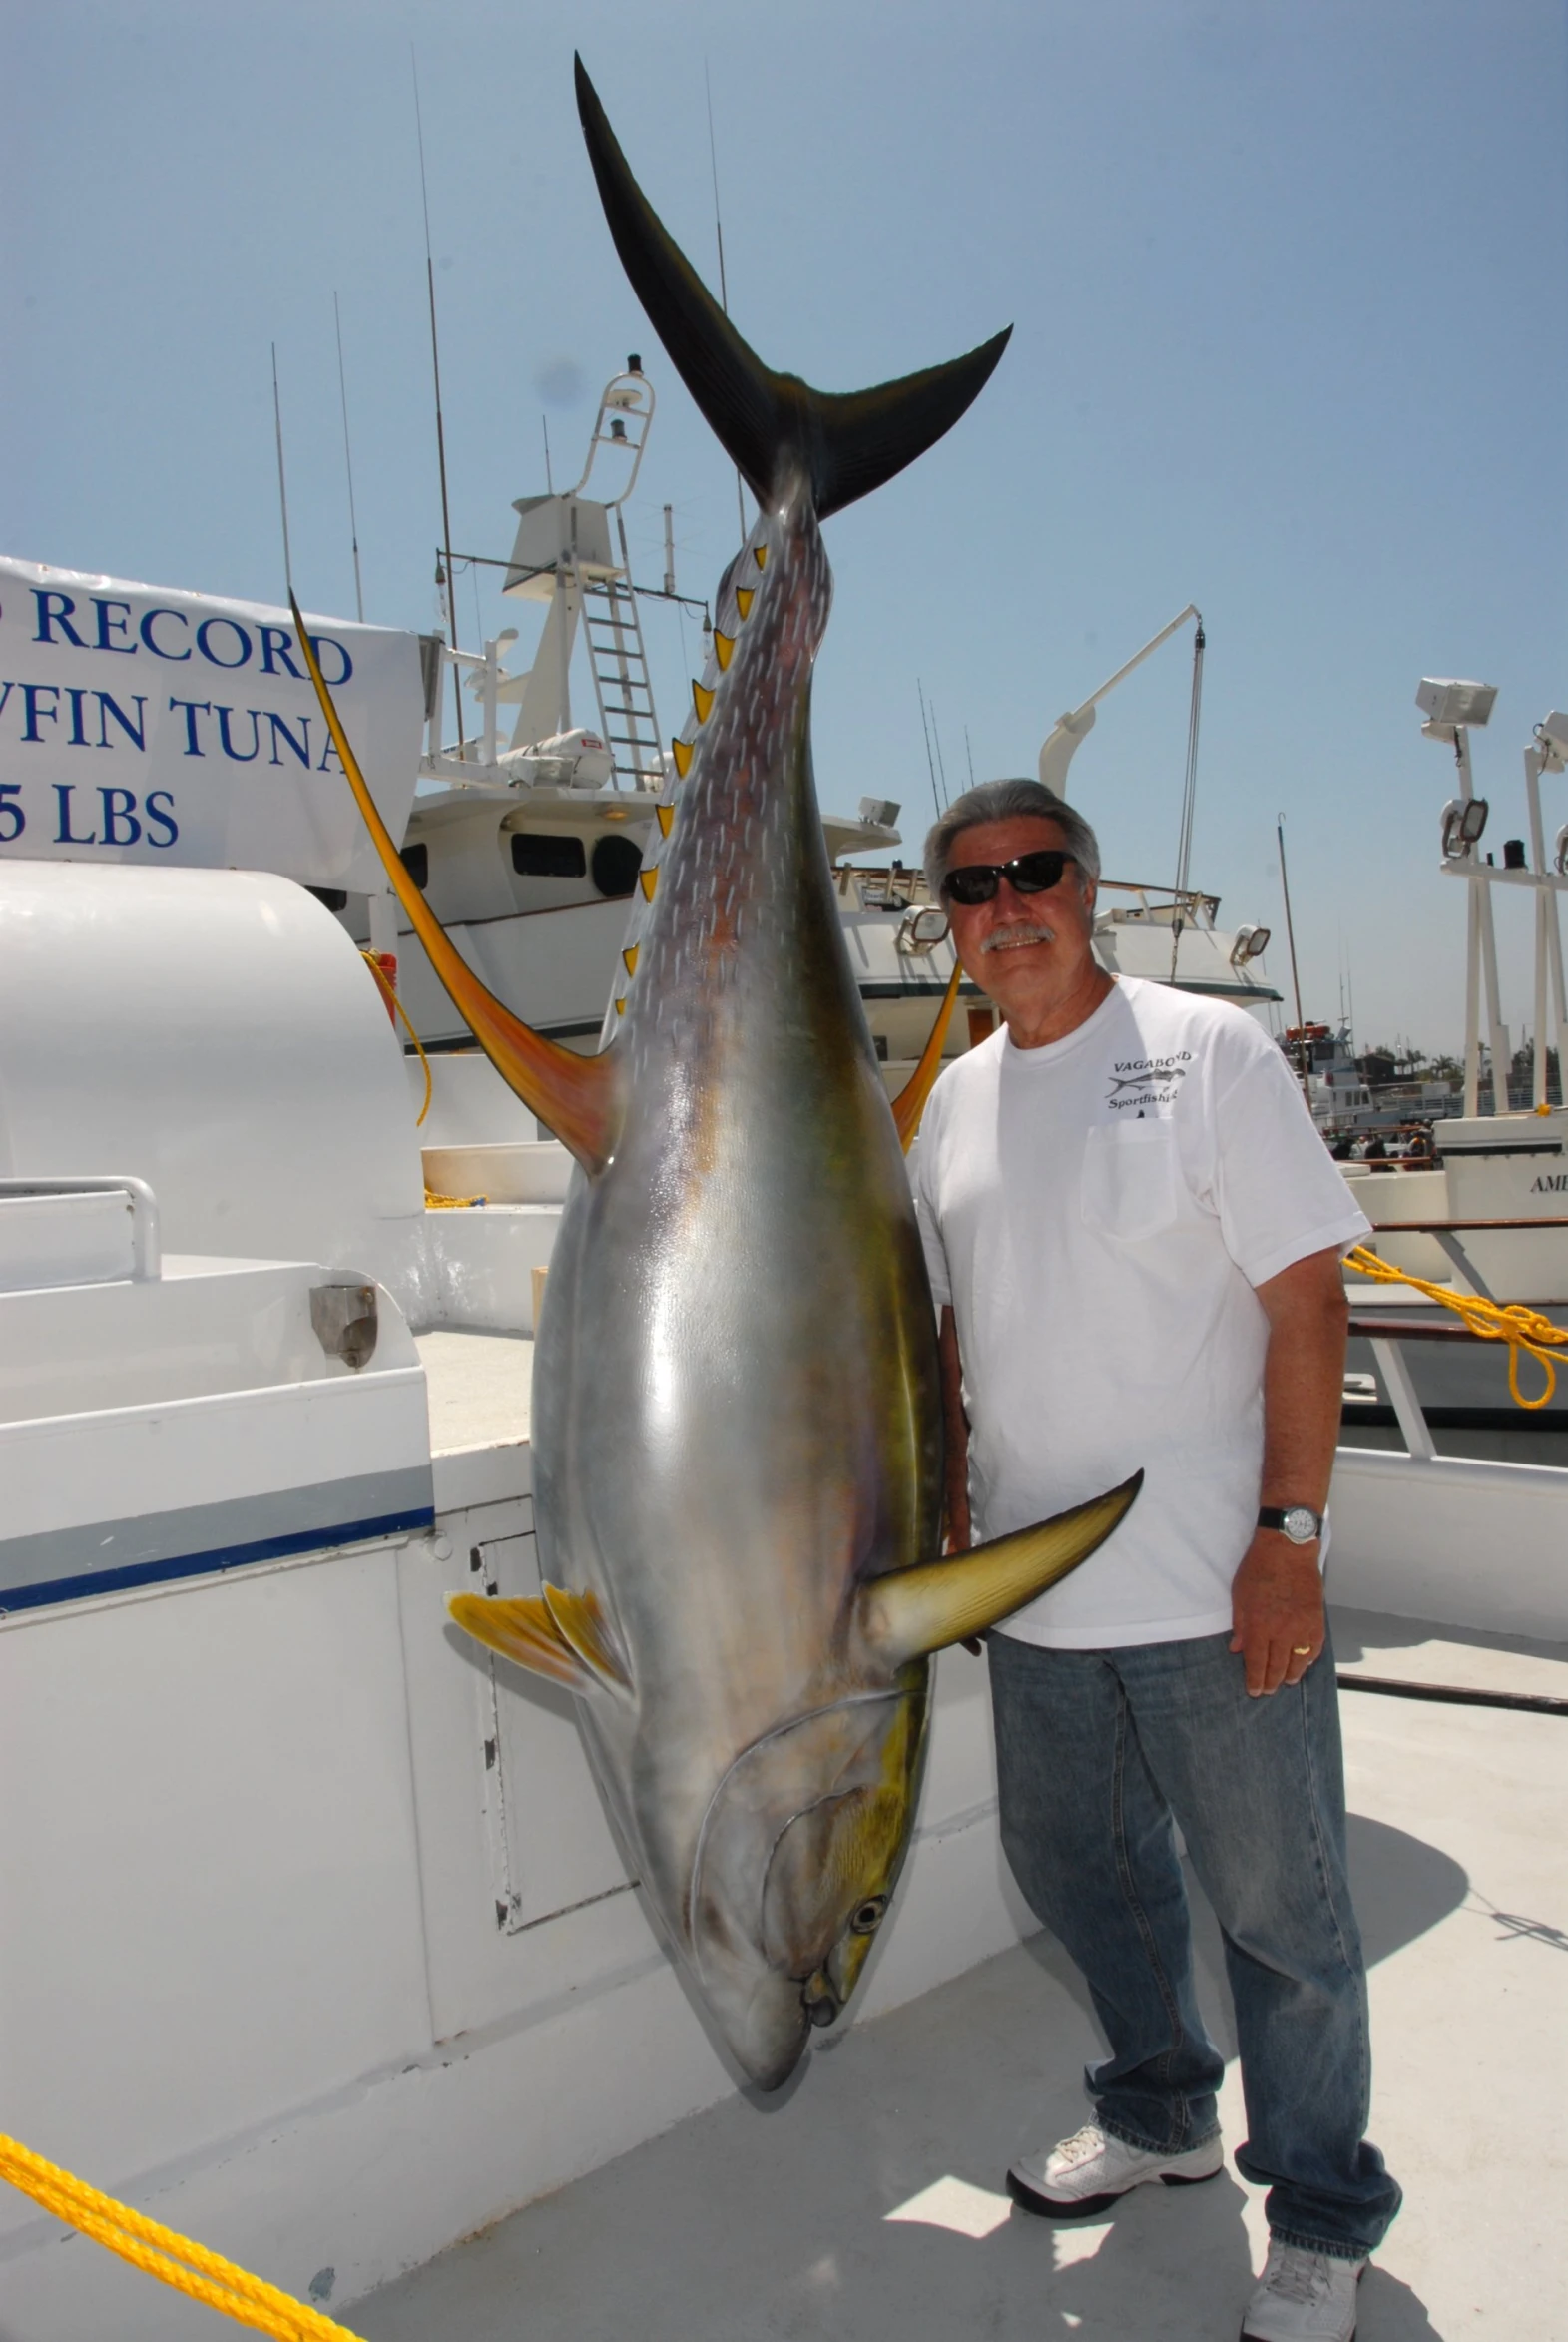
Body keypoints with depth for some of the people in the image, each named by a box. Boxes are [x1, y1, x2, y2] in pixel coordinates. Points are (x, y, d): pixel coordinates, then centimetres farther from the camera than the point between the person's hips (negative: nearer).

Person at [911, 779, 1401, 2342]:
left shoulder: (1205, 1050, -8)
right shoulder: (954, 1101, 8)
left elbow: (1305, 1299, -11)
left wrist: (1289, 1535, -16)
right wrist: (952, 1522, 11)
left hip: (1216, 1594, -6)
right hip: (1035, 1590, 6)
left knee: (1279, 1914, 8)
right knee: (1073, 1868, 21)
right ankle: (1159, 2116, 47)